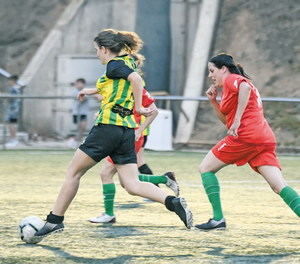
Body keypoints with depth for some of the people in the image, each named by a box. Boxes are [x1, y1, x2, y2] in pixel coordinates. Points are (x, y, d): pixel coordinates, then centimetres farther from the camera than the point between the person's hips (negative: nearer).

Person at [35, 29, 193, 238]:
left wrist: (138, 107, -16)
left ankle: (55, 220, 10)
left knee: (73, 172, 6)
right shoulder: (128, 62, 19)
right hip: (127, 130, 8)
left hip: (108, 125, -8)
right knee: (133, 185, -1)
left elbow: (136, 79, -24)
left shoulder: (114, 64, -5)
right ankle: (174, 202, -22)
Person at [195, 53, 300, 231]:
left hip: (245, 135, -9)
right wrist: (213, 101, 26)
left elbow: (245, 87, -22)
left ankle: (218, 219, 0)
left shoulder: (231, 79, 4)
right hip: (266, 139, 9)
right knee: (280, 186, -5)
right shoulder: (235, 83, 31)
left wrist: (237, 120, -22)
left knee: (205, 168, 7)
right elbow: (227, 120, 35)